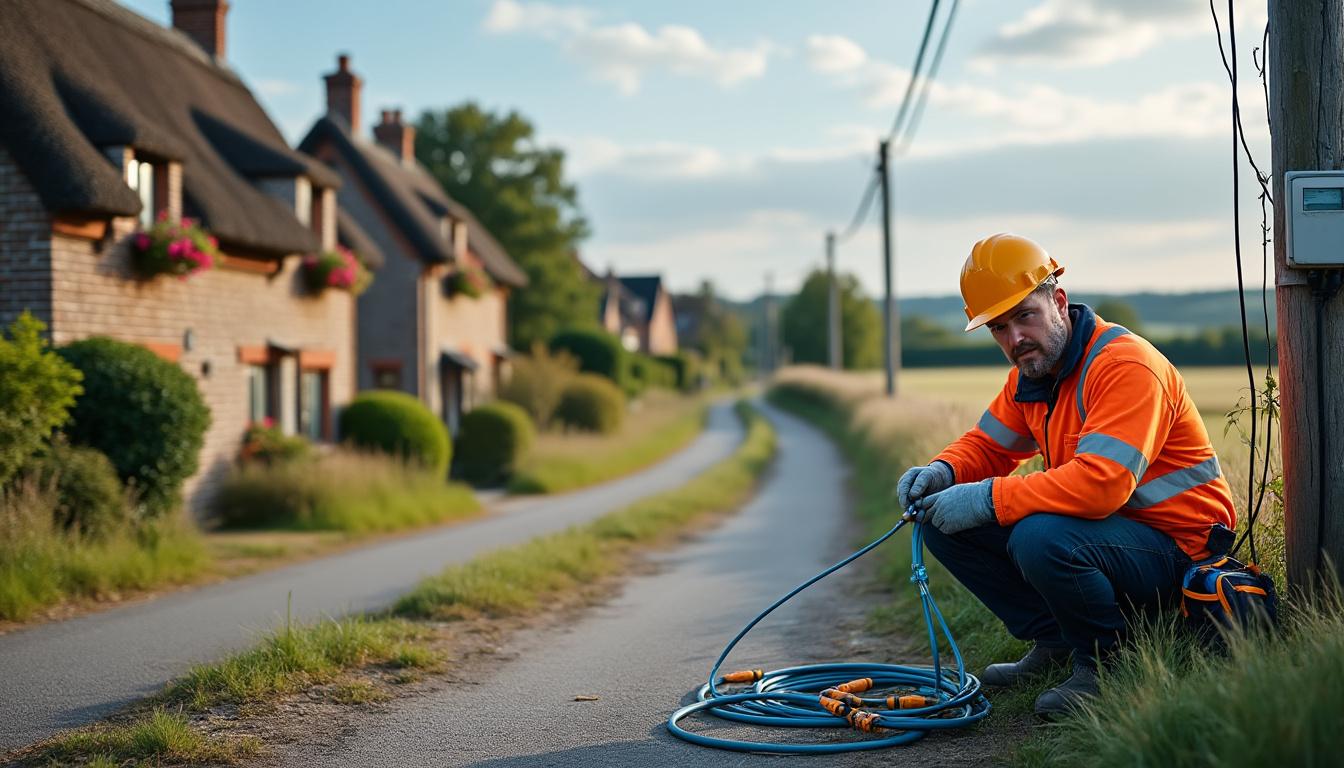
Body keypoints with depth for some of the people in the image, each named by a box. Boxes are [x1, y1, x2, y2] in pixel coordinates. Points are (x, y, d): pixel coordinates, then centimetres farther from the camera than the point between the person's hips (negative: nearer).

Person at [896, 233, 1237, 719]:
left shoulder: (1125, 365, -22)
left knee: (1040, 539, -37)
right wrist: (941, 472, -8)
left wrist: (988, 498, -30)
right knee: (945, 524, -3)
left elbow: (1101, 483, -34)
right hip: (1099, 529, 9)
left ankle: (1106, 661, -8)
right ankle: (1054, 641, 9)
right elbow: (988, 445, 16)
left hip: (1175, 547, -8)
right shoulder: (1031, 373, 6)